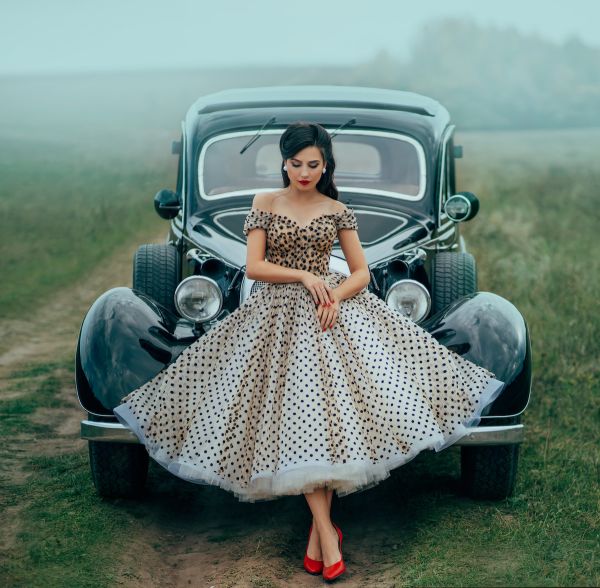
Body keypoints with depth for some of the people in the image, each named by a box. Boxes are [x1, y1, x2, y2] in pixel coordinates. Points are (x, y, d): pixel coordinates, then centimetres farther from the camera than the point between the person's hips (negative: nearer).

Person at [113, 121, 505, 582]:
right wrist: (303, 275, -13)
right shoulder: (265, 204, 5)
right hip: (280, 316, -1)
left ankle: (320, 526, -2)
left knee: (332, 412, -12)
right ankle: (327, 530, -10)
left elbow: (362, 273, 5)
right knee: (298, 420, -9)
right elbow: (254, 267, -2)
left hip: (333, 308, 1)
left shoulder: (338, 212, 7)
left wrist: (336, 296, -14)